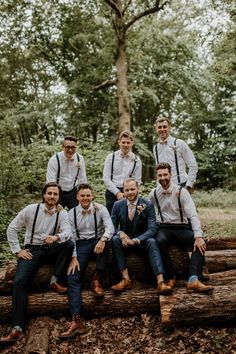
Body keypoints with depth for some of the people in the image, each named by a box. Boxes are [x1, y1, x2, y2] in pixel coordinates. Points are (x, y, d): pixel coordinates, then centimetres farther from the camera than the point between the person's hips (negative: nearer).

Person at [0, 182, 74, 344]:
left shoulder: (62, 213, -2)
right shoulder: (31, 209, -5)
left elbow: (68, 232, -17)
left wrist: (56, 237, -40)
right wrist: (17, 251, -7)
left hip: (51, 250, 1)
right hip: (32, 250, -1)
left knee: (69, 244, -27)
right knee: (19, 281, -23)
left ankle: (55, 281, -16)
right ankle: (17, 328, -22)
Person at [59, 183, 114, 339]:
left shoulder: (100, 209, -2)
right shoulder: (72, 213, 4)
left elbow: (110, 227, -14)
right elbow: (71, 237, 2)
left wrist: (102, 240, -35)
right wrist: (74, 257, -10)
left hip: (97, 242, -1)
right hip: (81, 245, 1)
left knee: (105, 241, -37)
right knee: (73, 278, -19)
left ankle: (97, 280, -20)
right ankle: (76, 321, -24)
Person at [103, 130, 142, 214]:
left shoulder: (136, 160, 3)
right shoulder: (111, 157, 1)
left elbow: (137, 181, 3)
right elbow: (106, 178, -2)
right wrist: (117, 192, -9)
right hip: (112, 192, 0)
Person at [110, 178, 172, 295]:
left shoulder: (148, 205, -6)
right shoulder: (118, 205, 1)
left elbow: (152, 229, -13)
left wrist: (136, 240, -29)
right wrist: (121, 233, -23)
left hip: (142, 241, -2)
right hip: (124, 241, 2)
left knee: (152, 241, -33)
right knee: (115, 239, -29)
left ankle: (160, 282, -40)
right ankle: (126, 279, -29)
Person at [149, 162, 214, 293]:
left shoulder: (181, 192, -5)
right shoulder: (153, 194, 5)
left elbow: (193, 215, -14)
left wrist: (198, 236, -28)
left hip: (182, 228, 0)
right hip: (164, 228, 0)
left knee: (200, 244, -28)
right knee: (160, 241, -35)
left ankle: (194, 280, -39)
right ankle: (170, 277, -21)